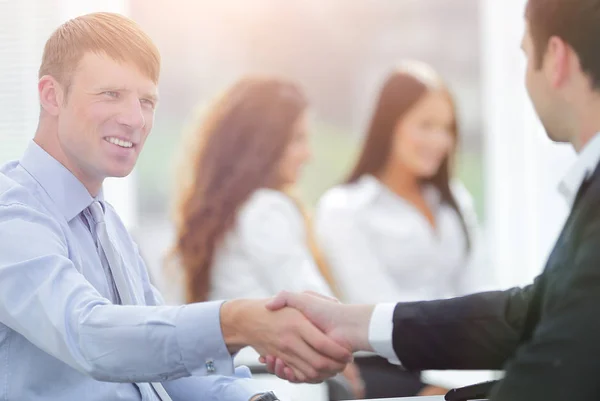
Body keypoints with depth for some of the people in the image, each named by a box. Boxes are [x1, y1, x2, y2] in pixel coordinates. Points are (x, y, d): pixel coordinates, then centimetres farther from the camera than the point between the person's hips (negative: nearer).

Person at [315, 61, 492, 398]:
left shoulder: (456, 202, 20)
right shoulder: (343, 209, 0)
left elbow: (478, 292, 12)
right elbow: (383, 311, -9)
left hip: (450, 367, 6)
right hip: (383, 373, -6)